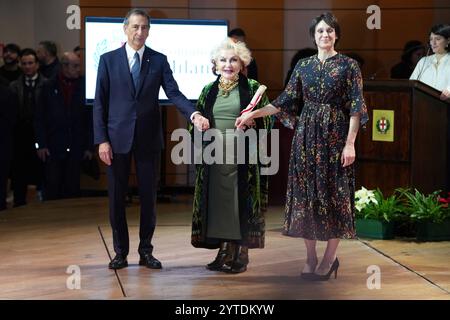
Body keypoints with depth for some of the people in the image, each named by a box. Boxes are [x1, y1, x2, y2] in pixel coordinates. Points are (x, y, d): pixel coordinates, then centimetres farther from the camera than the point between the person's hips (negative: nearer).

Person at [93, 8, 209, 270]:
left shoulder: (159, 60, 4)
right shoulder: (109, 60, 2)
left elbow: (174, 93, -6)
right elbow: (100, 103, 0)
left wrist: (194, 114, -25)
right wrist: (102, 140, -8)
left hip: (148, 139, 1)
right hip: (118, 138, -1)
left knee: (149, 197, 6)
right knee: (117, 197, 4)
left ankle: (146, 251, 16)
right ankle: (121, 252, 15)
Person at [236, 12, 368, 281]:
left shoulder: (348, 65, -3)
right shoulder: (304, 66, 9)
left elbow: (356, 107, -7)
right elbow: (286, 101, 10)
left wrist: (350, 143, -15)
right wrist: (253, 114, 2)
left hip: (335, 134, -4)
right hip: (307, 135, 4)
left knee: (335, 193, -1)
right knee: (306, 192, 3)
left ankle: (329, 258, 7)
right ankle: (311, 259, 11)